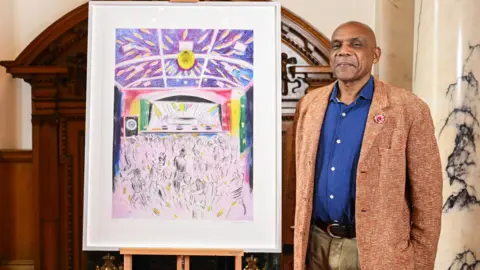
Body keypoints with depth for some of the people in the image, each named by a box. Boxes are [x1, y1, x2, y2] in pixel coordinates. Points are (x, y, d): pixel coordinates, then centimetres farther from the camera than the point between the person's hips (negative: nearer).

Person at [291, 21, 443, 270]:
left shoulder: (409, 109, -10)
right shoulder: (309, 104, 2)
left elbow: (426, 198, -7)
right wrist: (299, 235, 10)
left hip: (375, 250, -3)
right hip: (315, 243, 4)